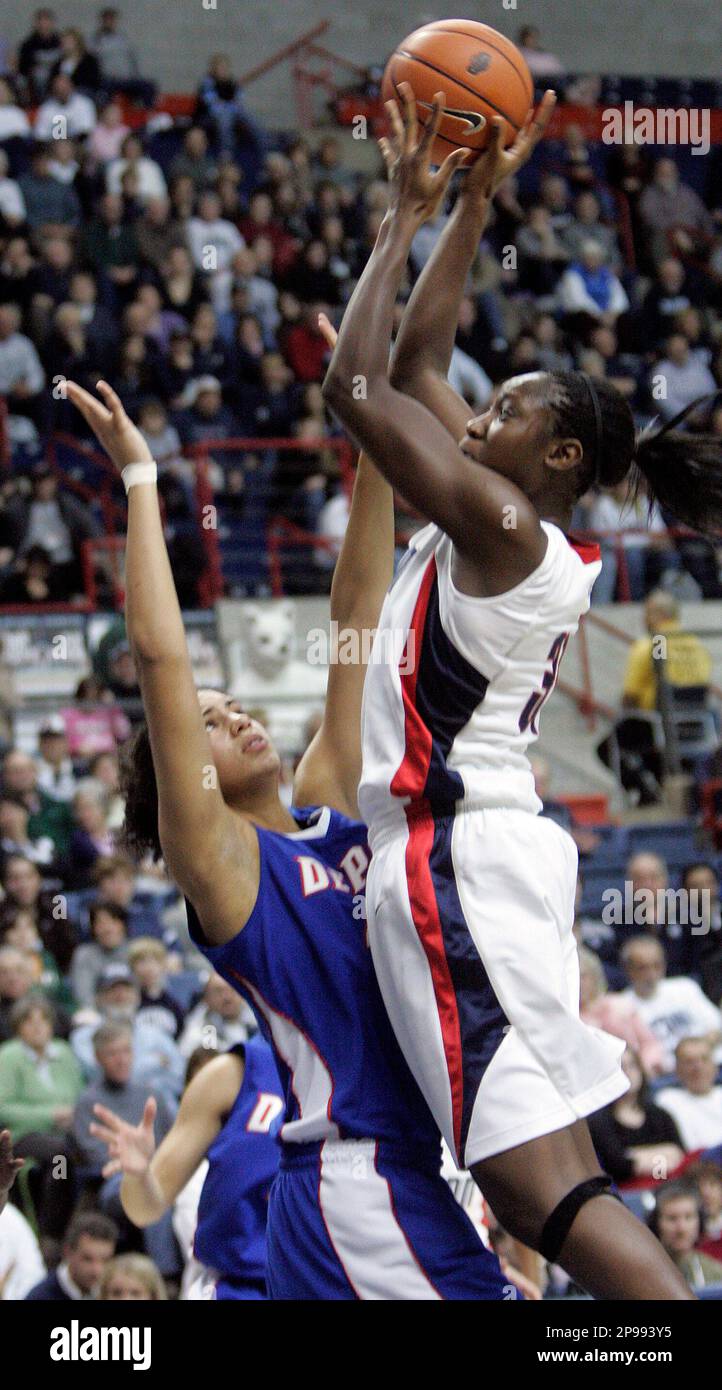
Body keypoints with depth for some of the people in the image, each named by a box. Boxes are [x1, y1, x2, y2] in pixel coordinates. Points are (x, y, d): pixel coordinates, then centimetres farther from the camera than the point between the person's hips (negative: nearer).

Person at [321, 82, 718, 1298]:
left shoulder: (500, 522, -11)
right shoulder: (515, 531, 15)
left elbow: (355, 390, -10)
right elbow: (414, 366, 24)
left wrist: (407, 216, -1)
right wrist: (471, 206, 24)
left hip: (456, 856, -10)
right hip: (494, 846, 10)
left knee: (539, 1181, -18)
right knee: (542, 1189, 12)